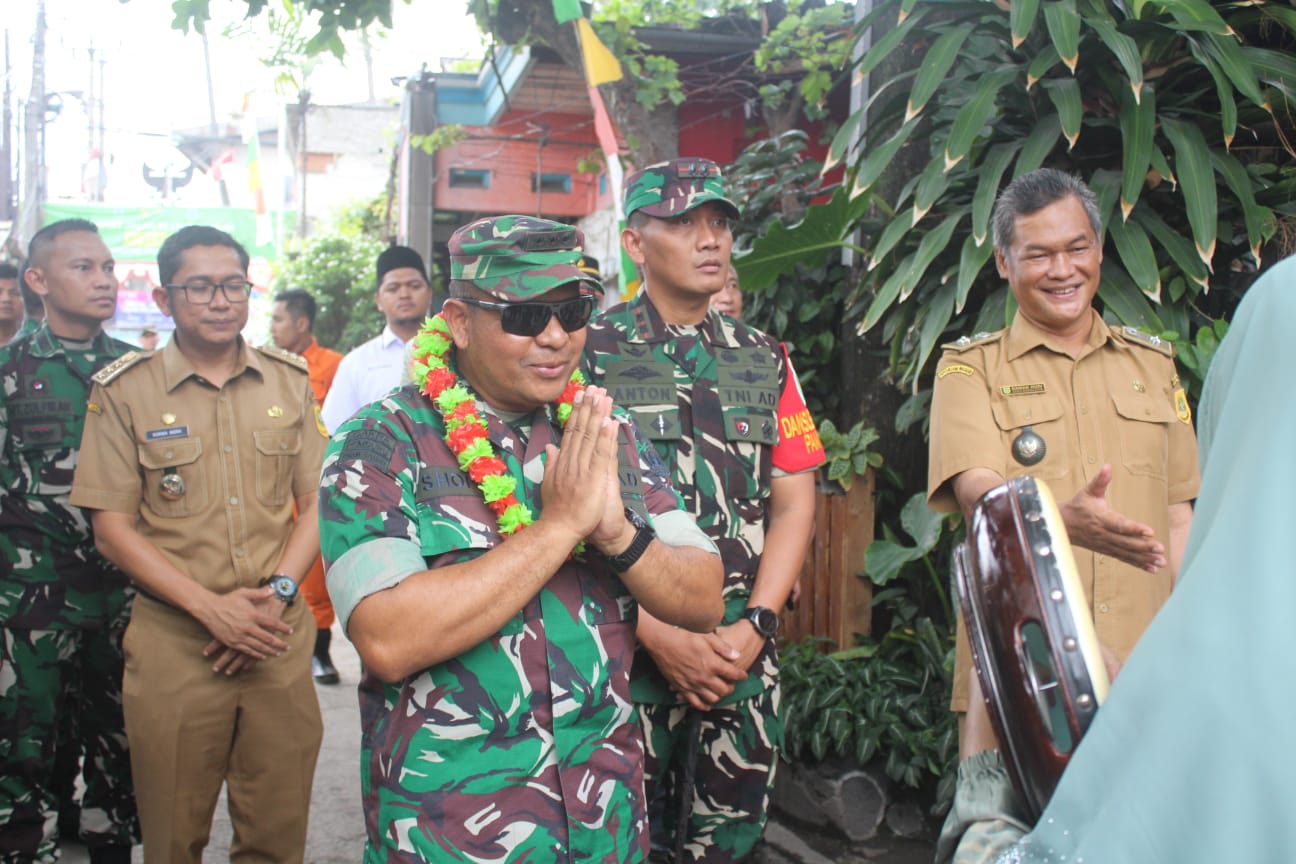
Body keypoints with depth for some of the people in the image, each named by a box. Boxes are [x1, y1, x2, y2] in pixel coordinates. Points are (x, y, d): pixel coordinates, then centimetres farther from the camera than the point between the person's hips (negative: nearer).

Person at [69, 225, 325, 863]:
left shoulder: (289, 381, 7)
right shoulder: (123, 390, -1)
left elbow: (317, 503, 9)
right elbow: (112, 528, -3)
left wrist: (277, 593, -8)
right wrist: (210, 607, -13)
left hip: (278, 637, 2)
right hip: (174, 642, -2)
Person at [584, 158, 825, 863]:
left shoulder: (765, 360, 11)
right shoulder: (590, 352, -3)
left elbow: (794, 502, 8)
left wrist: (755, 626, -5)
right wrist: (662, 638, -14)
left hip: (742, 651, 4)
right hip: (626, 648, -3)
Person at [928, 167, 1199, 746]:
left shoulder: (1153, 362, 17)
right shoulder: (970, 368, 5)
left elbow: (1178, 516, 18)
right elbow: (977, 489, -12)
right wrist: (1066, 519, -32)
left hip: (1144, 666, 3)